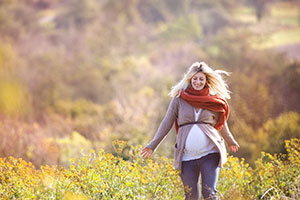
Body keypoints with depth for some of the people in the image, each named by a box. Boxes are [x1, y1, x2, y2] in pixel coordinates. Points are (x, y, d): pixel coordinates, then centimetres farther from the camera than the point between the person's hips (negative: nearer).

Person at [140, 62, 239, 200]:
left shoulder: (214, 99, 6)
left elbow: (221, 123, 23)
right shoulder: (179, 98, 3)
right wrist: (153, 145, 5)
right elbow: (167, 123, 8)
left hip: (210, 153, 0)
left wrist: (230, 142, 37)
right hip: (187, 156, 0)